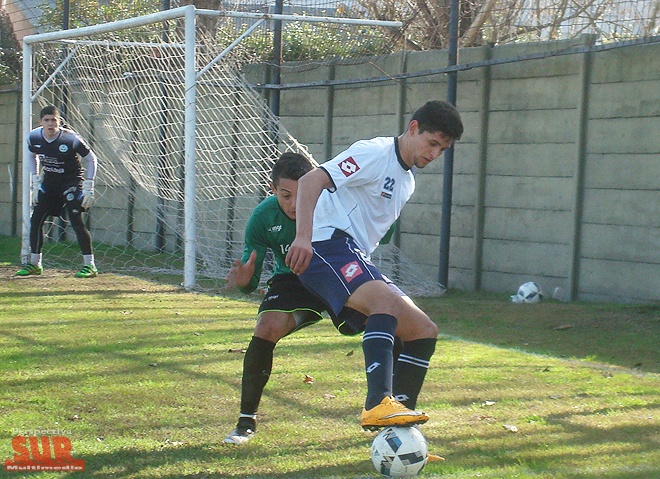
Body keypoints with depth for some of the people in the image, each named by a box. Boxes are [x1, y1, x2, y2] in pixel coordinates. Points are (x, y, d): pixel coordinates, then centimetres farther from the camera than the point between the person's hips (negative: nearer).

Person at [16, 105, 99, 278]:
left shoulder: (70, 139, -23)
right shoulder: (34, 137, -10)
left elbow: (91, 158, -12)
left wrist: (88, 188, -16)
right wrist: (35, 181, 5)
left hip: (72, 181, -5)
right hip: (49, 182, 5)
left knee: (76, 220, -16)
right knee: (36, 219, 2)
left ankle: (89, 265, -10)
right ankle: (34, 264, 16)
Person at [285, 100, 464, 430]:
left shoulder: (407, 181, 22)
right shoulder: (375, 153, -7)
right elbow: (311, 180, -19)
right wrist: (303, 237, -30)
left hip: (356, 260, 10)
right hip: (328, 245, -10)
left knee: (424, 331, 3)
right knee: (388, 300, -35)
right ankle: (378, 404, -48)